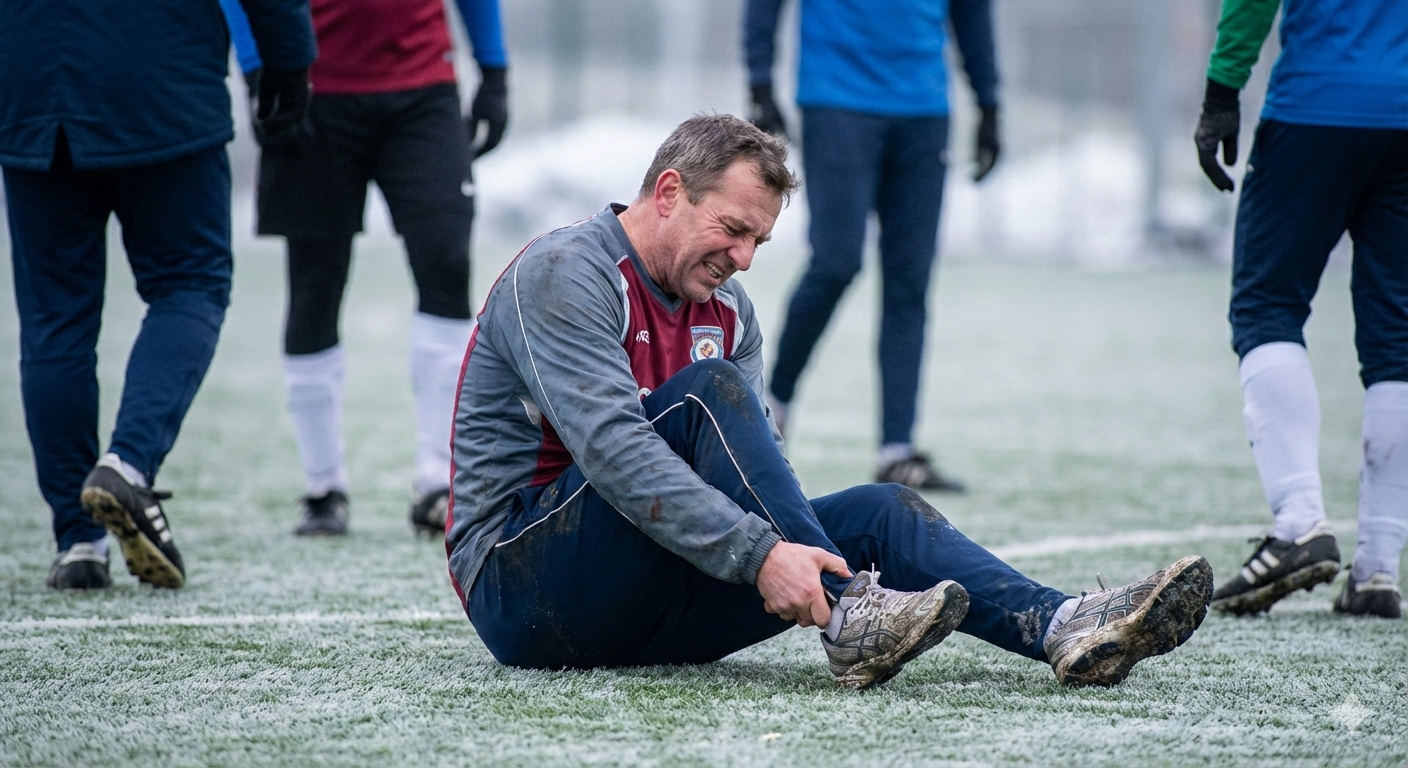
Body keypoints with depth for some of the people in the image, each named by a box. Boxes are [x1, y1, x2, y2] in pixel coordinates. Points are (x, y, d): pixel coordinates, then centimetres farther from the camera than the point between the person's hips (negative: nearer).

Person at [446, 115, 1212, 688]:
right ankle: (849, 620, -32)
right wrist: (761, 554, -34)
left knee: (879, 510, -8)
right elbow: (616, 450, -26)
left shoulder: (725, 309, 15)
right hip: (526, 585, -7)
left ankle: (1061, 627, -30)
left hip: (649, 607, 7)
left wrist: (786, 553, -19)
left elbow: (756, 453, 4)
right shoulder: (562, 275, -12)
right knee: (706, 390, -25)